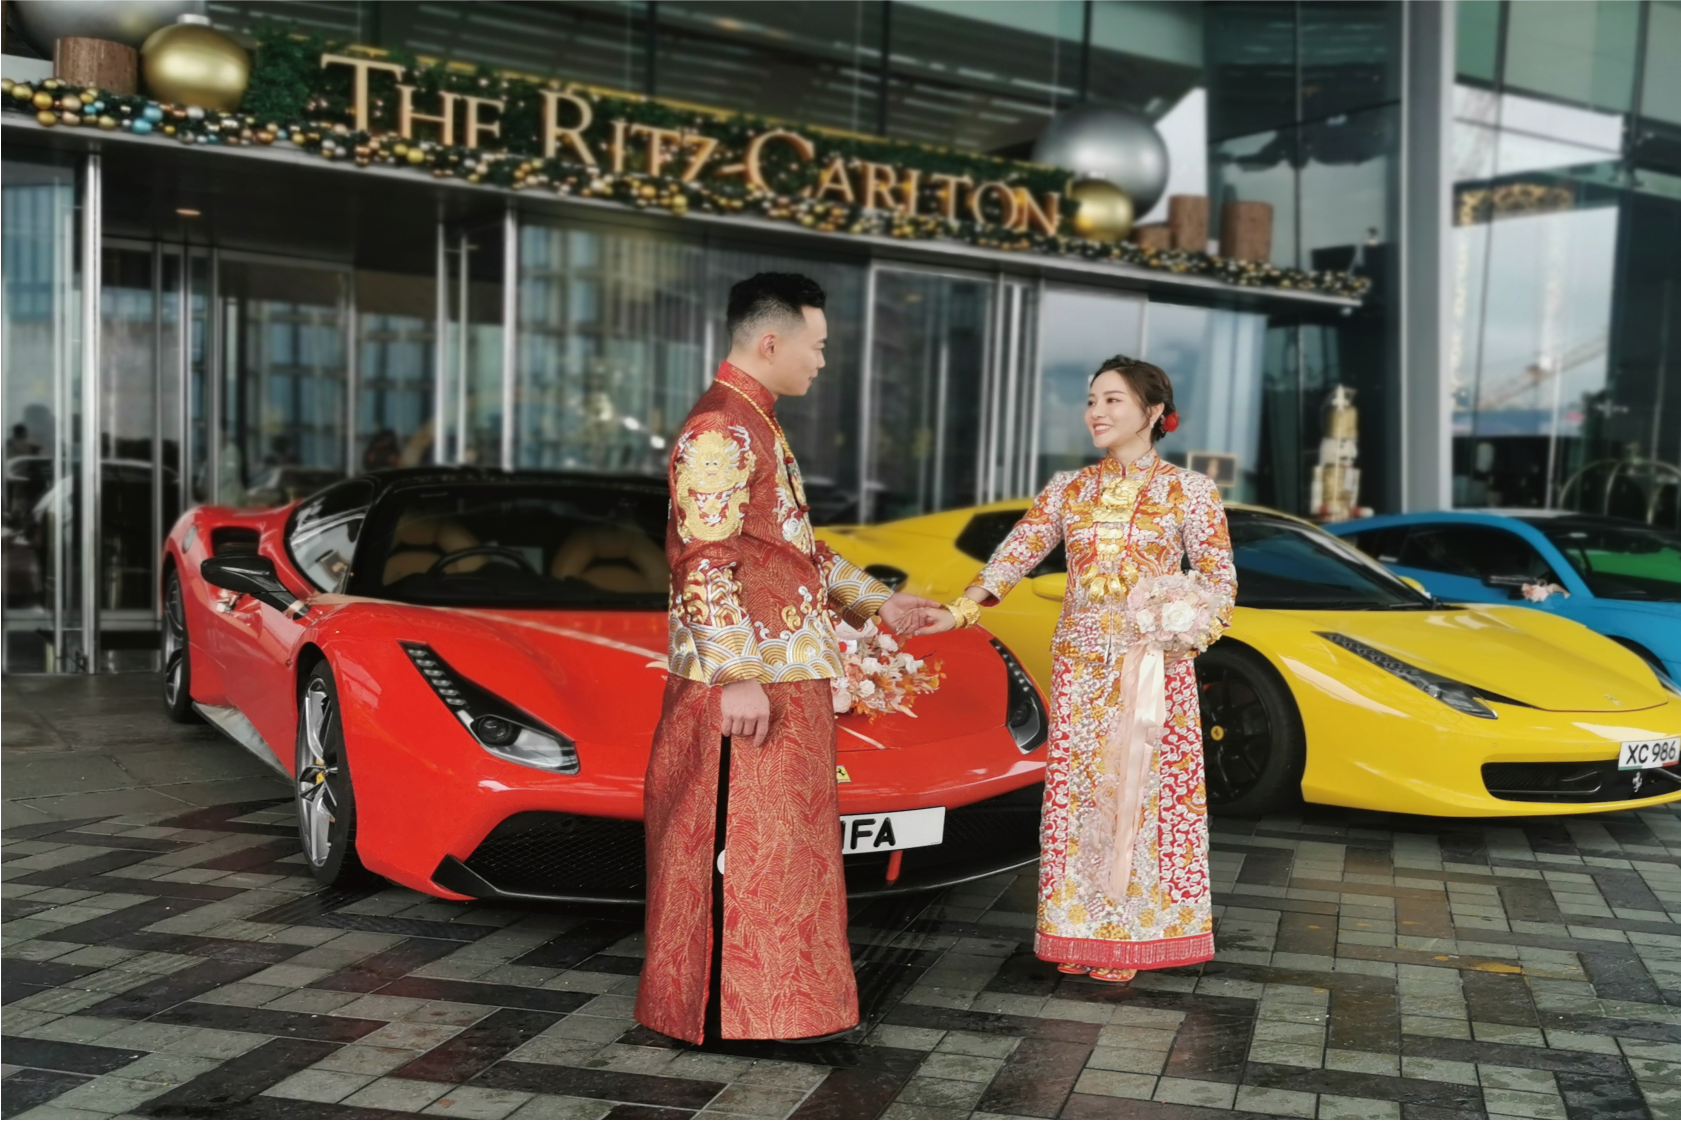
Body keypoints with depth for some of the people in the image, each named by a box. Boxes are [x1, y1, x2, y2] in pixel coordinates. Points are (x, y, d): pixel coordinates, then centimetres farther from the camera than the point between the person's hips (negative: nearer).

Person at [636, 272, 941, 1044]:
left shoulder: (755, 425, 19)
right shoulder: (720, 428, -14)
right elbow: (706, 562, -22)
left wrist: (876, 602, 22)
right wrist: (736, 679, -25)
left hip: (786, 676, 10)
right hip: (746, 681, -10)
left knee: (784, 841, 16)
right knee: (739, 843, -2)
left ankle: (777, 991, 28)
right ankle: (727, 1011, 8)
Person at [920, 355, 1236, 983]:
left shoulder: (1188, 490, 1)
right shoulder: (1068, 489, 9)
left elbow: (1219, 578, -1)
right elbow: (1016, 554, 1)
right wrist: (959, 611, -12)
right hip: (1079, 666, 3)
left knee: (1142, 790, 0)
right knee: (1077, 789, 5)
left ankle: (1130, 934, 12)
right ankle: (1080, 931, 17)